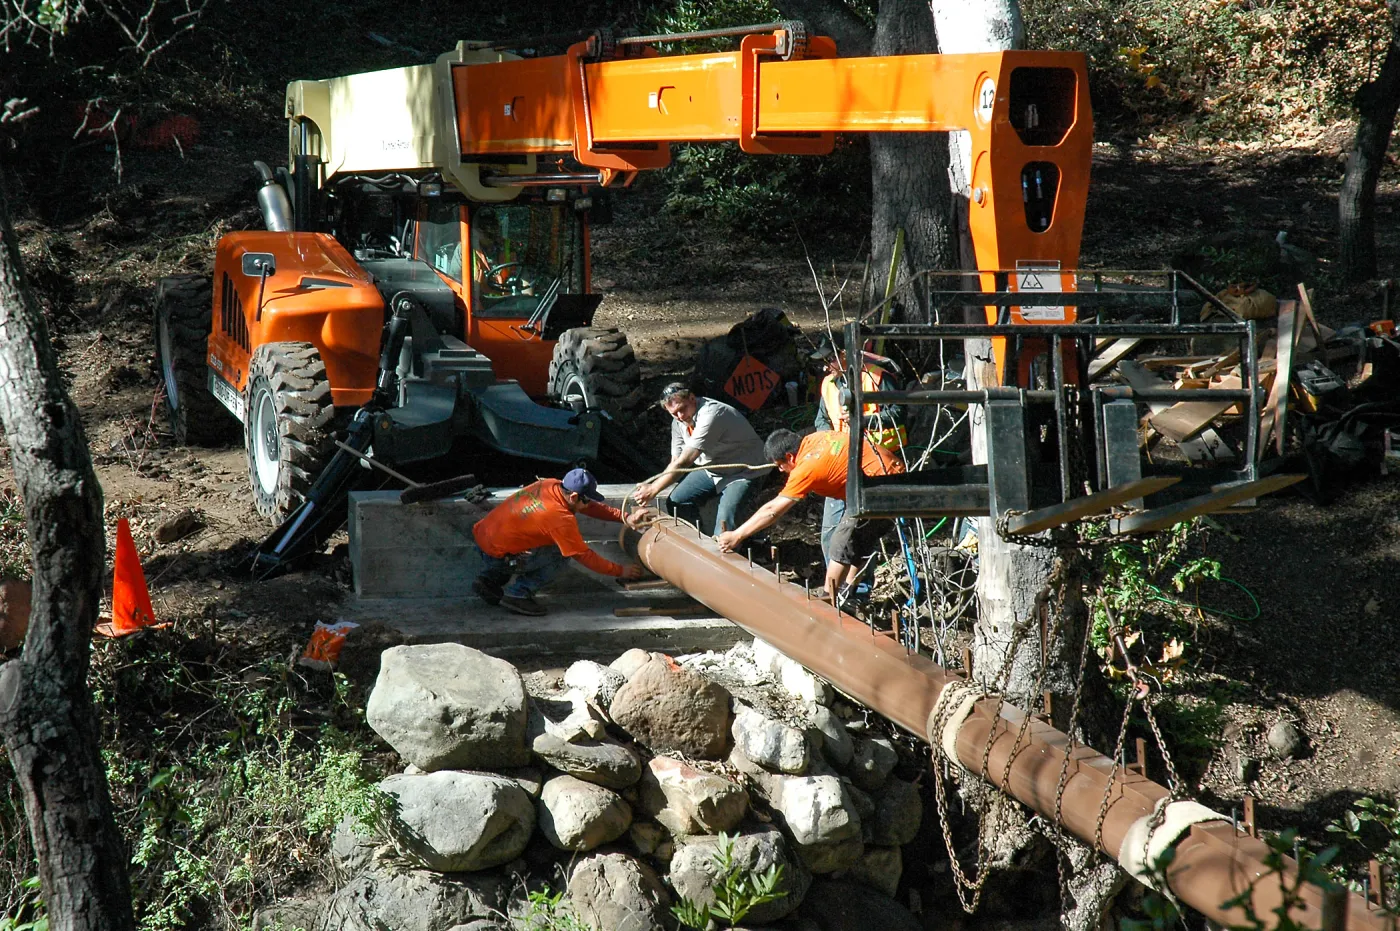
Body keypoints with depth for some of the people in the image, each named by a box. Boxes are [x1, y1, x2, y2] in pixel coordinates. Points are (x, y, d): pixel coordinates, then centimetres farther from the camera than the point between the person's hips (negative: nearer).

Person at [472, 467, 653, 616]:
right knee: (560, 556, -5)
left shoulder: (550, 485, -1)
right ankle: (518, 595, -4)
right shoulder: (561, 519, -22)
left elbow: (591, 507, 11)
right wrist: (621, 571, -2)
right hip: (497, 556, -8)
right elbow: (585, 556, -11)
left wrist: (625, 518, 5)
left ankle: (490, 580, 18)